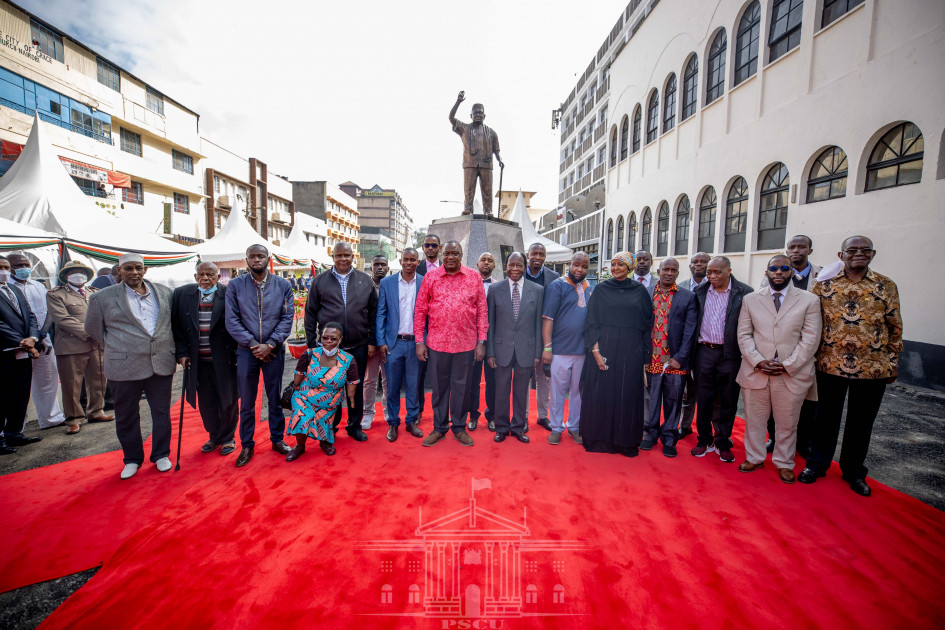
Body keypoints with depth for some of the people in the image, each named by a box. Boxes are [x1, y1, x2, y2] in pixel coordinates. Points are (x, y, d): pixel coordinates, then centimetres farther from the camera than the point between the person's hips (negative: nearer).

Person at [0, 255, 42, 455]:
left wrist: (32, 338, -7)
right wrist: (22, 344, -14)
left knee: (21, 398, 13)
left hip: (24, 354, 7)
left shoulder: (16, 291, 15)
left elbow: (30, 316, 10)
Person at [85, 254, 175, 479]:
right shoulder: (102, 298, 0)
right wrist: (116, 348, 5)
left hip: (162, 365, 2)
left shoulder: (165, 293, 6)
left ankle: (161, 455, 27)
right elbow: (93, 328, 10)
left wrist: (167, 348, 10)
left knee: (162, 413, 11)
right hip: (124, 368, -1)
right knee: (126, 417, 11)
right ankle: (132, 459, 29)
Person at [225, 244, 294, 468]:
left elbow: (287, 318, -3)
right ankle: (247, 445, 25)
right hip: (246, 351, 0)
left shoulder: (283, 285, 1)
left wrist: (270, 344, -13)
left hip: (274, 350, 0)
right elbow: (231, 320, -3)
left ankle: (277, 439, 27)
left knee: (275, 398, 11)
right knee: (247, 402, 9)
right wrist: (252, 344, -13)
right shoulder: (235, 285, 1)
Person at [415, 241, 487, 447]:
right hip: (437, 343, 0)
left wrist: (481, 341, -2)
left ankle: (459, 427, 27)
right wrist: (419, 341, -1)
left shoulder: (475, 277, 3)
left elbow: (482, 311, 3)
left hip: (466, 343, 0)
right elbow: (420, 310, 3)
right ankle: (439, 428, 28)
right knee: (439, 386, 11)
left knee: (461, 386, 10)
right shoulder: (430, 277, 2)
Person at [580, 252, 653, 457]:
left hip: (630, 351, 1)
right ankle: (599, 438, 18)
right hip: (604, 348, -1)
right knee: (600, 392, 2)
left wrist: (643, 351, 1)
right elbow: (592, 322, -1)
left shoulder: (639, 290, 6)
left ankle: (626, 441, 21)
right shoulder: (601, 289, 4)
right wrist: (595, 350, -10)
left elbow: (648, 321, 8)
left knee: (628, 393, 6)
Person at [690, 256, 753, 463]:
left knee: (728, 400, 9)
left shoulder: (744, 292, -3)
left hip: (731, 354, -2)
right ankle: (705, 440, 24)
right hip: (705, 351, 2)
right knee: (703, 398, 9)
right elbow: (694, 321, 7)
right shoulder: (700, 291, 5)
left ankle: (723, 443, 24)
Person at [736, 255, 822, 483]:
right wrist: (758, 362, -10)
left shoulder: (809, 301, 1)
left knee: (787, 423, 13)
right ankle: (754, 457, 30)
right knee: (754, 419, 12)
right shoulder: (750, 299, 5)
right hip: (755, 371, 1)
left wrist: (787, 365, -12)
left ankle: (784, 463, 32)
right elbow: (744, 335, 2)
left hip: (793, 374, -1)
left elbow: (810, 339, -3)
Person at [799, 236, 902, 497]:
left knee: (861, 421, 13)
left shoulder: (887, 286, 3)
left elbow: (895, 327, 8)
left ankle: (854, 471, 30)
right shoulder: (824, 285, -1)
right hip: (831, 365, -1)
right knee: (826, 417, 11)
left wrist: (893, 362, 6)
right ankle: (817, 464, 26)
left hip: (873, 368, 1)